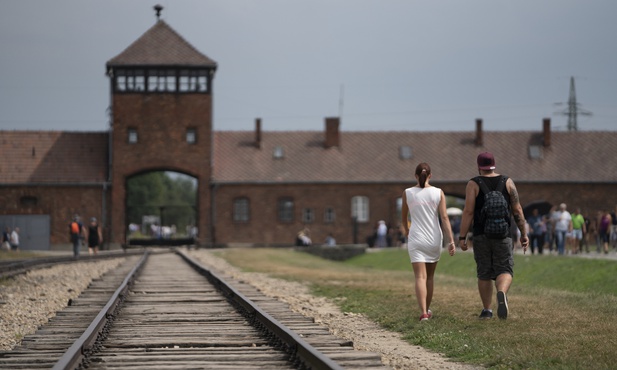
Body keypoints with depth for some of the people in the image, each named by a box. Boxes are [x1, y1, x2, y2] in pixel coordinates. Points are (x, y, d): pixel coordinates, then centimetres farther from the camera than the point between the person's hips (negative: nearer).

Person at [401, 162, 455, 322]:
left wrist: (406, 230, 32)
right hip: (434, 240, 2)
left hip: (416, 239, -1)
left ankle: (423, 313, -23)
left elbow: (403, 217, 13)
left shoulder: (407, 193, 0)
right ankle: (427, 309, 32)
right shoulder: (438, 193, -2)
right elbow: (444, 218, -8)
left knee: (420, 277, -7)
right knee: (430, 276, 19)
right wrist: (451, 241, -8)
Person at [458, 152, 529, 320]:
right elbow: (517, 211, 1)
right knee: (504, 270, 0)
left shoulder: (473, 184, -2)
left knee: (484, 274, 11)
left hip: (481, 236, 0)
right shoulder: (507, 182, 4)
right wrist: (523, 234, 8)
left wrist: (462, 237, -6)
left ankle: (486, 310, 15)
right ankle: (501, 293, -31)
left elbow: (468, 212, -9)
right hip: (503, 236, 0)